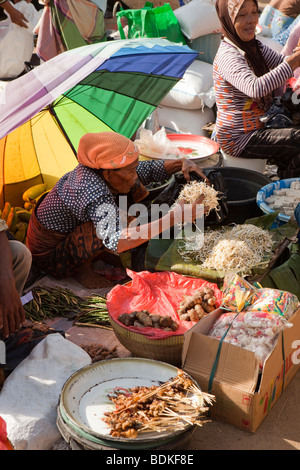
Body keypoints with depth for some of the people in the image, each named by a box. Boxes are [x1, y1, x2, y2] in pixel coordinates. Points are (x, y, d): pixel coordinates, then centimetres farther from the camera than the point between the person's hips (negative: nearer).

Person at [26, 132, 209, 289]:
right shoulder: (96, 193, -37)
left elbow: (148, 170, 3)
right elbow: (115, 242, -50)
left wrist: (181, 163, -14)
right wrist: (172, 218, -50)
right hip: (49, 255, -9)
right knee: (121, 218, -32)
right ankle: (82, 268, -8)